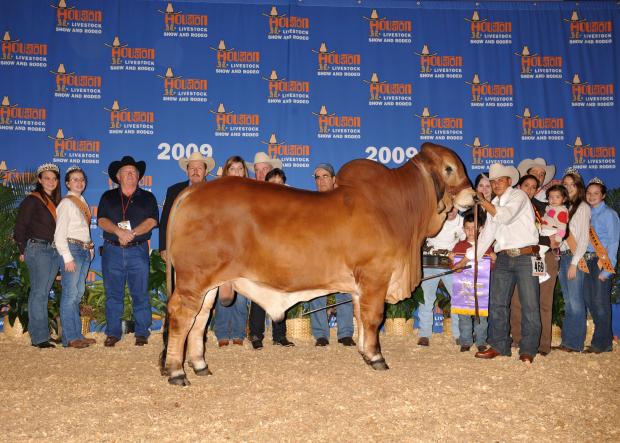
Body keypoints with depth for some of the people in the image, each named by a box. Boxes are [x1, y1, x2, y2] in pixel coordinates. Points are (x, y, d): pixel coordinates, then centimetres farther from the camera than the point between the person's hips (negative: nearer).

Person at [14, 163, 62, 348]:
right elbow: (20, 226, -6)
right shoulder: (32, 200, -4)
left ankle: (39, 334, 15)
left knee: (43, 293, 9)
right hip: (38, 249, -7)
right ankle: (39, 337, -4)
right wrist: (23, 251, -6)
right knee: (39, 293, -7)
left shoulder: (56, 201, 17)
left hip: (54, 251, 7)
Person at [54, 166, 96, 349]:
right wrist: (67, 257, -16)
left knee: (78, 294, 11)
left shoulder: (82, 202, 16)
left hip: (85, 251, 8)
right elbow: (59, 234, -11)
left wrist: (91, 248, 6)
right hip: (72, 249, -8)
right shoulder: (66, 203, -6)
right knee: (70, 294, -6)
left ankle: (77, 334, 17)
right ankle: (70, 337, -1)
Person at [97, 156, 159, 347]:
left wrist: (132, 233, -17)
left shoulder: (147, 198, 11)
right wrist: (119, 231, -17)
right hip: (112, 251, 1)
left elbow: (152, 221, -3)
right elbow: (101, 220, 1)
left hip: (138, 251, -1)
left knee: (140, 294, -1)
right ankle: (113, 333, 12)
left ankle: (142, 333, 7)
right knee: (113, 294, 4)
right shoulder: (108, 197, 14)